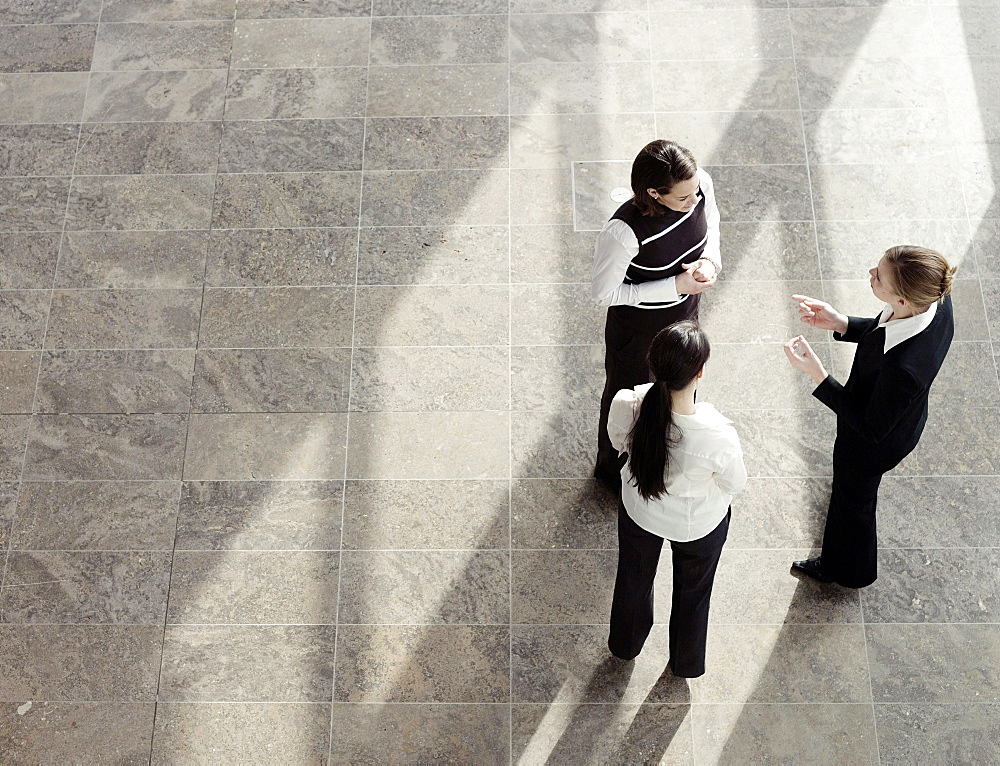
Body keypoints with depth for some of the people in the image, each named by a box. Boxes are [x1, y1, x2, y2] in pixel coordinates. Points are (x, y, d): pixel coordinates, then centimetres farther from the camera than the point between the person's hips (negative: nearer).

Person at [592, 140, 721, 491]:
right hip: (638, 327, -6)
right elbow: (604, 293, -26)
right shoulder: (623, 233, -40)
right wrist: (674, 287, -28)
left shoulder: (700, 183, -24)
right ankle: (613, 467, 54)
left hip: (685, 311, 6)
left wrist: (709, 258, -20)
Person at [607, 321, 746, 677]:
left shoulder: (625, 405, -34)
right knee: (693, 590, 31)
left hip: (639, 512, 2)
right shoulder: (718, 436, -42)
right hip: (699, 525, -2)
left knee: (634, 578, 34)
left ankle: (625, 644, 64)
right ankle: (685, 662, 60)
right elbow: (735, 484, -19)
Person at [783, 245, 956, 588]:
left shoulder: (903, 367, -49)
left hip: (876, 442, -7)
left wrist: (817, 374, -34)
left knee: (853, 498, 25)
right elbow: (882, 330, -3)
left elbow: (872, 428, -30)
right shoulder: (936, 298, -26)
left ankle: (849, 570, 58)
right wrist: (842, 324, -16)